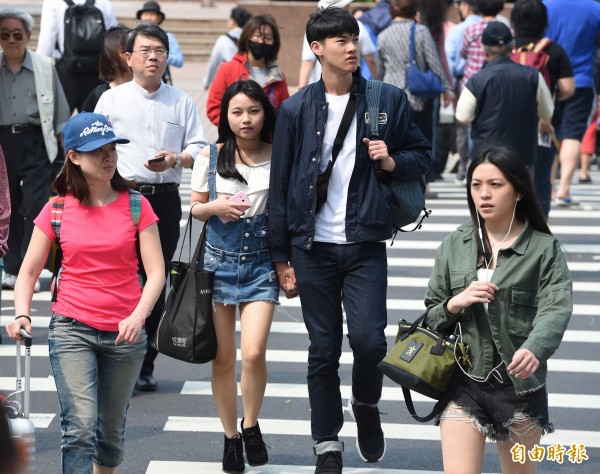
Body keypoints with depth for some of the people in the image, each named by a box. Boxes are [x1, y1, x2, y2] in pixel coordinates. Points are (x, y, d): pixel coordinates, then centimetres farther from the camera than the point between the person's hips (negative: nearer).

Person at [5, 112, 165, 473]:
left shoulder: (136, 206, 1)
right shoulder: (57, 210, 1)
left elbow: (156, 271, -4)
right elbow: (29, 271, 5)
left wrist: (138, 315, -21)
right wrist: (22, 314, -14)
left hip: (124, 333, 1)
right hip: (72, 330, -1)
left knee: (111, 431, 12)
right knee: (80, 427, -15)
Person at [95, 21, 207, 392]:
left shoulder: (182, 102, 9)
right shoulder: (112, 99, 5)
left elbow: (199, 149, 7)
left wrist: (176, 159, -14)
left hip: (165, 198, 2)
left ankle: (145, 364, 15)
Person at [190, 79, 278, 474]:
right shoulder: (211, 157, 2)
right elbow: (195, 208, 10)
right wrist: (217, 208, -12)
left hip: (261, 264, -1)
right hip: (219, 262, 2)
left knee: (254, 352, -17)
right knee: (223, 358, 4)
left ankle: (251, 425, 8)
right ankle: (231, 437, 21)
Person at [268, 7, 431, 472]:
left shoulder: (388, 100, 1)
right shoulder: (296, 110, 1)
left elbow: (423, 156, 12)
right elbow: (280, 185, 4)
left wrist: (393, 161, -11)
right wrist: (282, 257, 2)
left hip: (365, 246, 0)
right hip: (313, 248, 0)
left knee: (368, 338, -12)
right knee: (324, 350, 6)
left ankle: (366, 405, 20)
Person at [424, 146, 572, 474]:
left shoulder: (544, 249, -2)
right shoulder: (454, 246, 8)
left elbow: (556, 309, -17)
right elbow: (430, 316, 12)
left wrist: (534, 349, -37)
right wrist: (454, 304, -11)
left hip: (519, 384, -1)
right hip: (463, 382, 2)